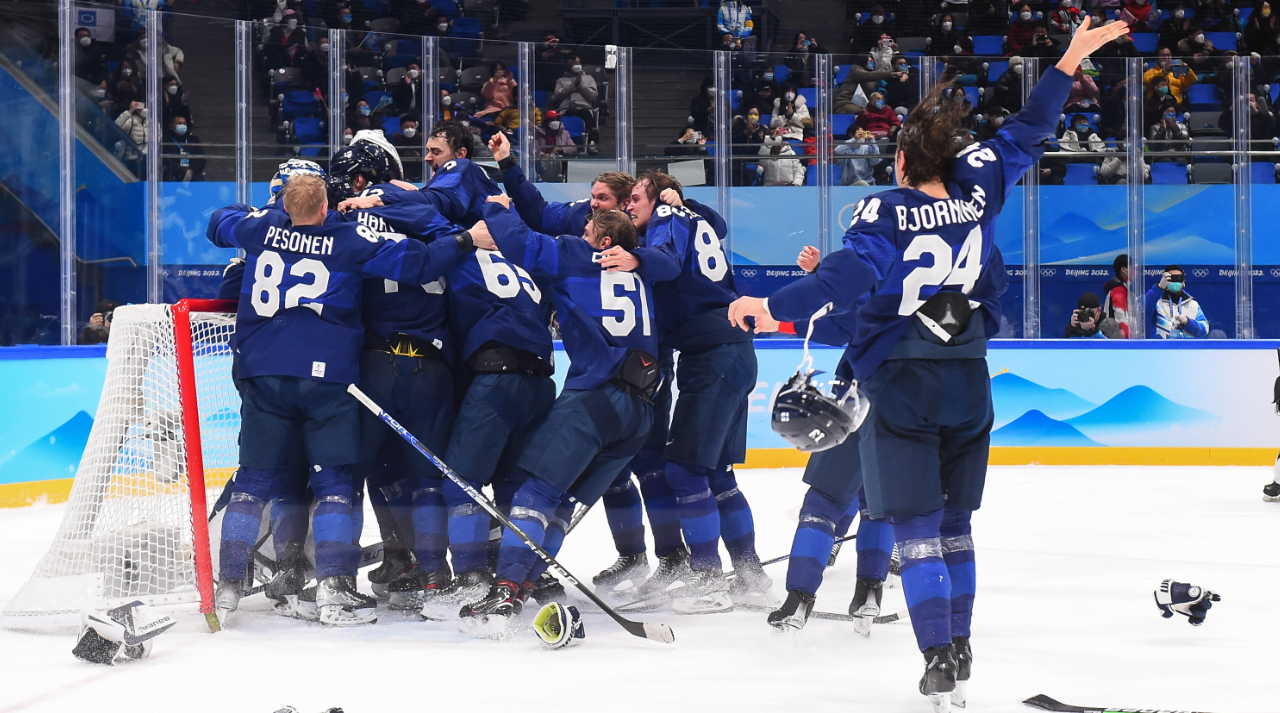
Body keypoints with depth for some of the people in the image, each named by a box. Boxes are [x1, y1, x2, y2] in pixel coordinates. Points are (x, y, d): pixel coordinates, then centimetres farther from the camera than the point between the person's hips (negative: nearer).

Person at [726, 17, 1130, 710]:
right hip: (968, 385, 5)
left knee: (917, 525, -2)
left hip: (901, 388, -4)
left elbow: (850, 274, -29)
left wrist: (776, 307, -37)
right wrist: (1069, 61, 21)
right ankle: (959, 648, 23)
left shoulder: (883, 213, -12)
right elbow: (1025, 134, 13)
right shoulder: (976, 194, 1)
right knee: (954, 521, 17)